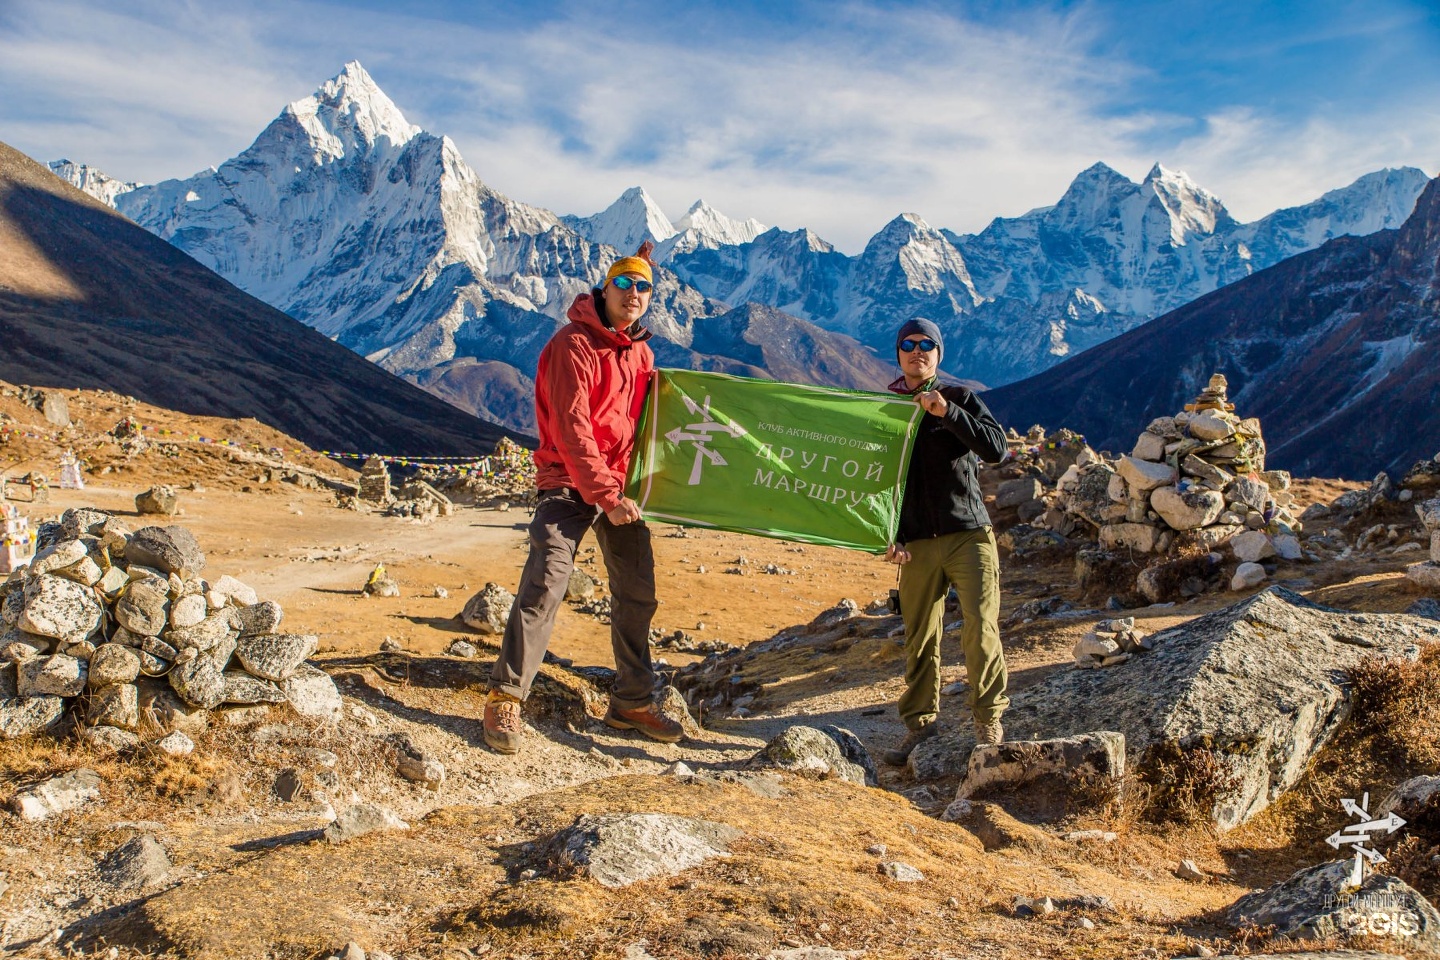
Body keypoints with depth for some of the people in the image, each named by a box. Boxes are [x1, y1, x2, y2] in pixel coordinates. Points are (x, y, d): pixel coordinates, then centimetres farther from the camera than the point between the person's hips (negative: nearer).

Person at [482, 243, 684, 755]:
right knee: (544, 585, -17)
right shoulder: (574, 345, -11)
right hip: (570, 483, -7)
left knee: (637, 592, 8)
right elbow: (571, 430, -18)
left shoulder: (640, 351, 12)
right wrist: (605, 495, -22)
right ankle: (504, 699, -8)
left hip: (621, 484, 7)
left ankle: (632, 702, 20)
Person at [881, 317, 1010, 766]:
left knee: (980, 628, -10)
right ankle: (920, 723, 16)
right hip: (917, 544, 2)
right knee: (920, 638, 4)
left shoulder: (960, 398, 5)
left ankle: (989, 720, 4)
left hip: (969, 535, -2)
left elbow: (997, 449, -9)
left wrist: (947, 413, -19)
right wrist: (890, 537, 1)